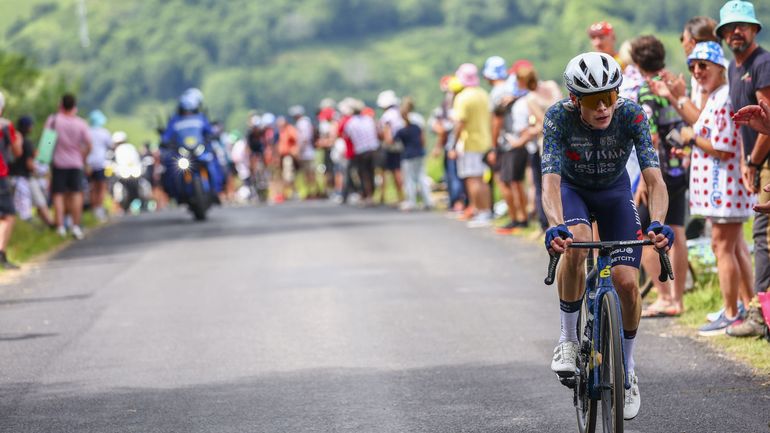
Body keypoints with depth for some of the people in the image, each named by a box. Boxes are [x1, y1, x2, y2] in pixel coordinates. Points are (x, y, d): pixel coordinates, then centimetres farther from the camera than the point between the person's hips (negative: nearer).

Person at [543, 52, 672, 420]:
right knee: (575, 245, -35)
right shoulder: (559, 118, -31)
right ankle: (568, 338, -14)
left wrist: (657, 223, -54)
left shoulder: (631, 115, -29)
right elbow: (550, 180, -40)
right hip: (572, 189, -1)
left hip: (614, 192, 1)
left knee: (627, 283, -12)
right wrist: (555, 226, -59)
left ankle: (627, 371, 12)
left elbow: (654, 179, -35)